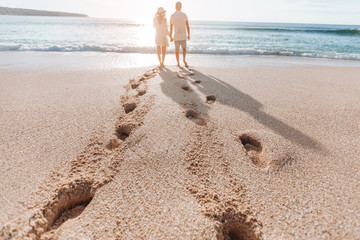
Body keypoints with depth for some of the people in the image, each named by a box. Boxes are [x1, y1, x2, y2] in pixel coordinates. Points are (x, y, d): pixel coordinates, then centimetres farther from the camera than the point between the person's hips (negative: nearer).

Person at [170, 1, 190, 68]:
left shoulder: (172, 16, 0)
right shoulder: (184, 15, -1)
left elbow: (171, 27, 0)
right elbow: (187, 26, -3)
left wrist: (171, 37, 7)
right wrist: (189, 35, 5)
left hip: (176, 36, 0)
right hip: (183, 36, 0)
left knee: (177, 50, 11)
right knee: (184, 49, 14)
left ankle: (178, 63, 10)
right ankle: (184, 59, -12)